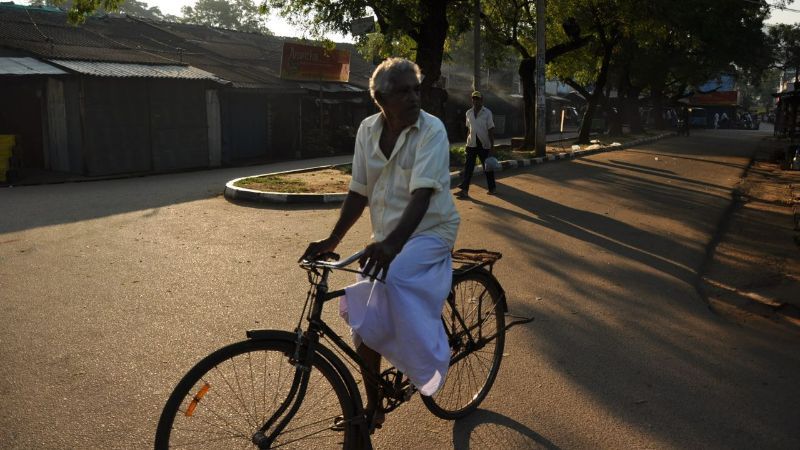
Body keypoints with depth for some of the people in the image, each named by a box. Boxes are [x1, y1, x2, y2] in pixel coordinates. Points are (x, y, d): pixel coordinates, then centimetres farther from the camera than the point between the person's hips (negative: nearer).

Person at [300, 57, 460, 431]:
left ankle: (428, 366, -11)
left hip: (428, 232, -6)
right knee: (363, 321, 6)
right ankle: (372, 406, 27)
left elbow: (422, 193, -29)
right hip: (386, 238, 6)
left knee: (392, 279, -36)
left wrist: (392, 243, -43)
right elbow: (359, 192, 2)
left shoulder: (431, 130, -17)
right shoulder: (368, 130, -2)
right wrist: (332, 240, -6)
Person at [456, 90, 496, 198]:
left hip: (484, 144, -3)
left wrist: (492, 144, -11)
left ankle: (492, 187, 24)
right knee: (468, 166, -4)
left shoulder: (487, 112, -6)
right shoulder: (469, 113, 7)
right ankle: (464, 190, -7)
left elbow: (491, 129, -7)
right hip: (471, 144, 3)